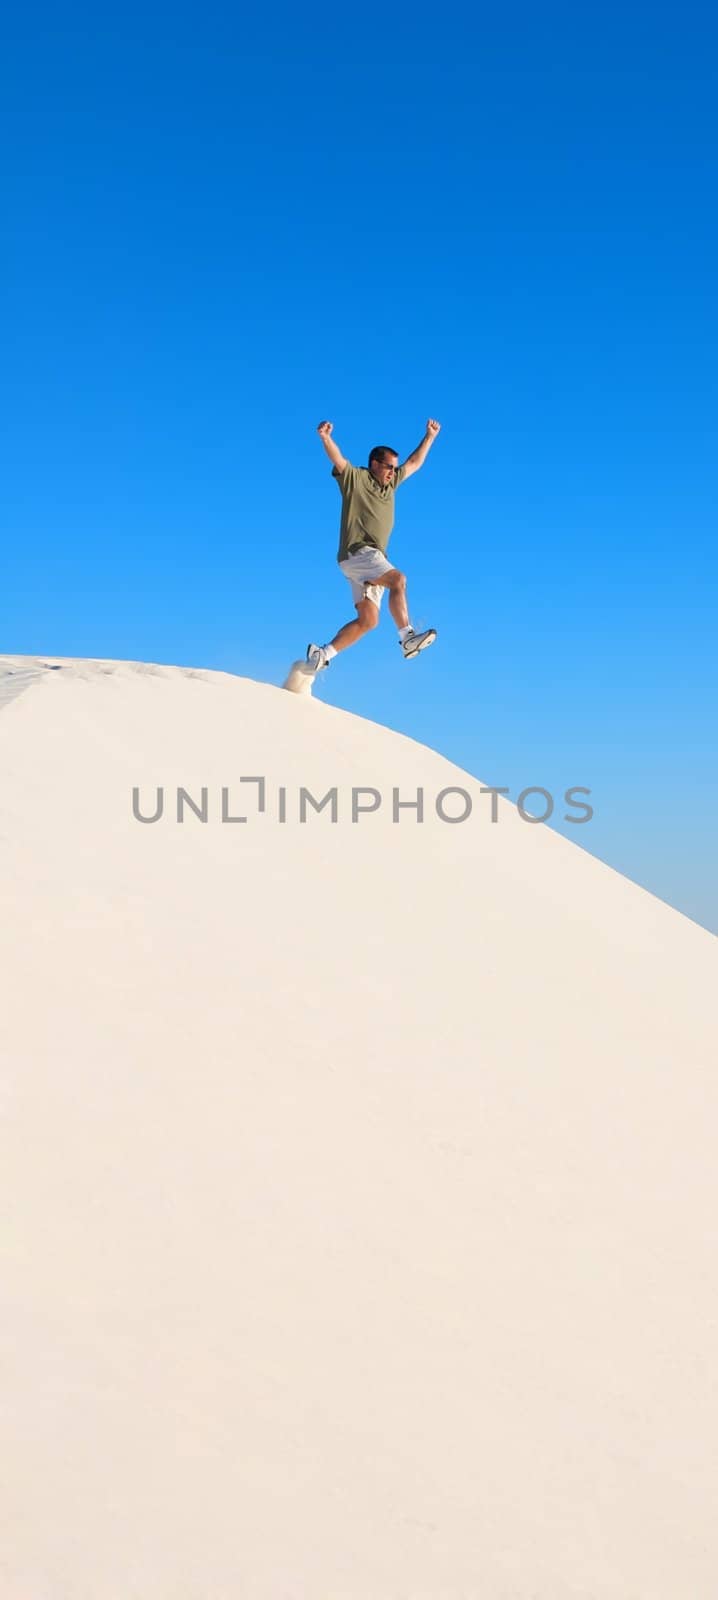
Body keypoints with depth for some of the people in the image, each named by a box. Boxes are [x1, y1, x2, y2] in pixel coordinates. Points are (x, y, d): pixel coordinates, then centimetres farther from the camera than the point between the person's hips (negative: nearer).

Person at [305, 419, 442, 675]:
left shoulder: (390, 484, 22)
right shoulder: (356, 478, 2)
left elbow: (414, 463, 34)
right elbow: (337, 459, -14)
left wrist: (430, 437, 35)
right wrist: (326, 438, -33)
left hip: (374, 558, 8)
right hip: (356, 552, -8)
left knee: (367, 620, 0)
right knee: (398, 579, -29)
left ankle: (322, 654, 2)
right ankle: (408, 639, -37)